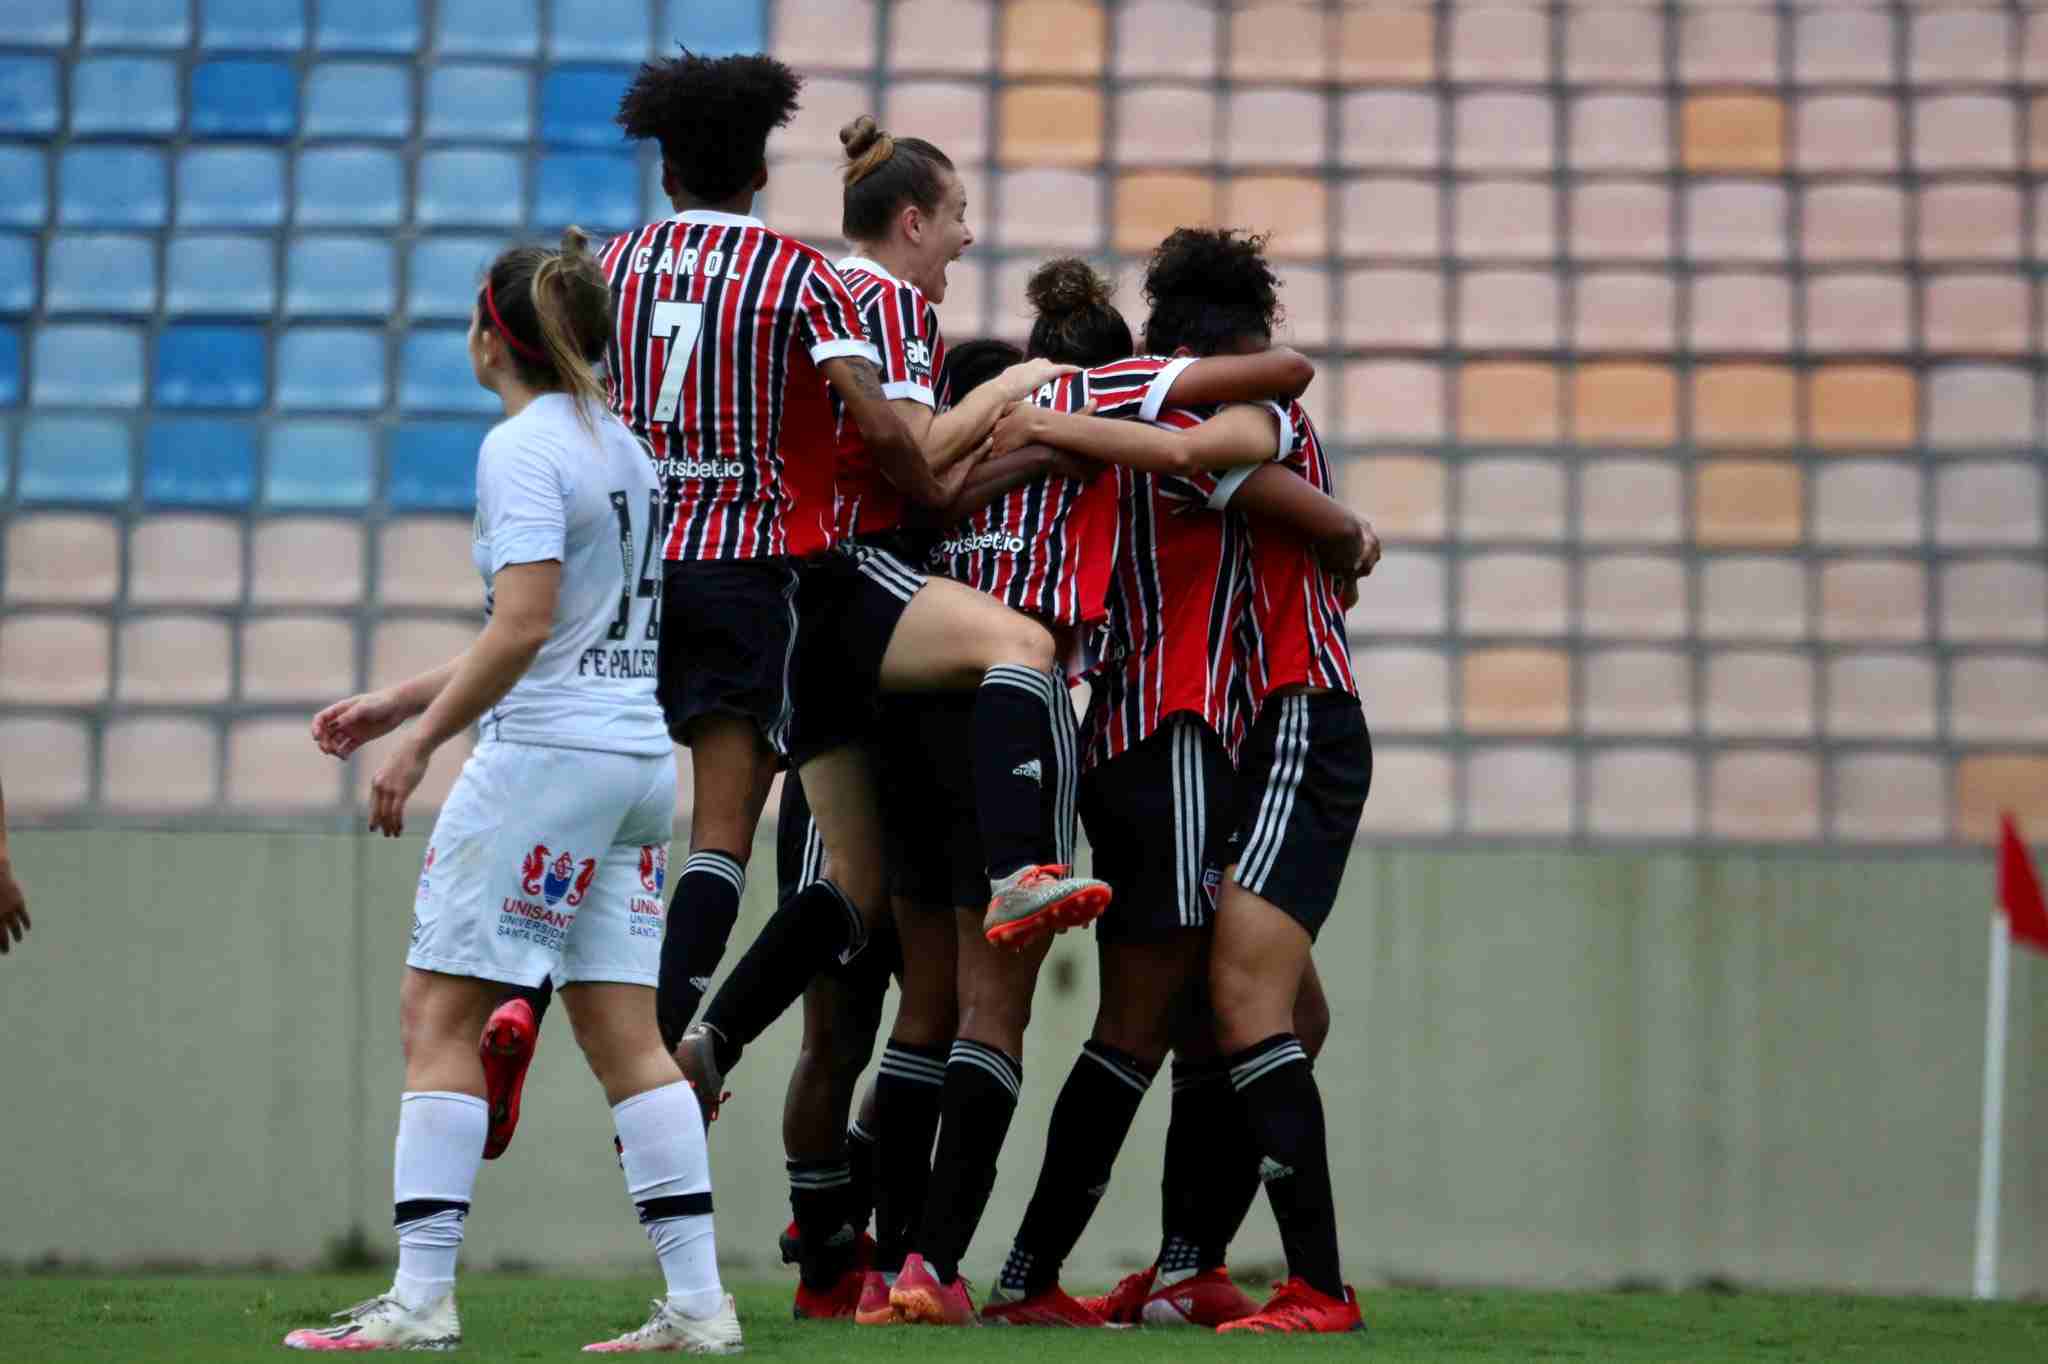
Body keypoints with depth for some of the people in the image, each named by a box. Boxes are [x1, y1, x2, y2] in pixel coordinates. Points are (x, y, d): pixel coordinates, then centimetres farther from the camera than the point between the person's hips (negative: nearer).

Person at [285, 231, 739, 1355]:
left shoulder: (521, 448, -10)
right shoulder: (618, 446, 17)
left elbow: (523, 628, -20)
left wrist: (417, 743, -14)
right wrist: (398, 702, 24)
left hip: (545, 755, -9)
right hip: (641, 753, 9)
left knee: (437, 1016, -4)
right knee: (624, 1034, 7)